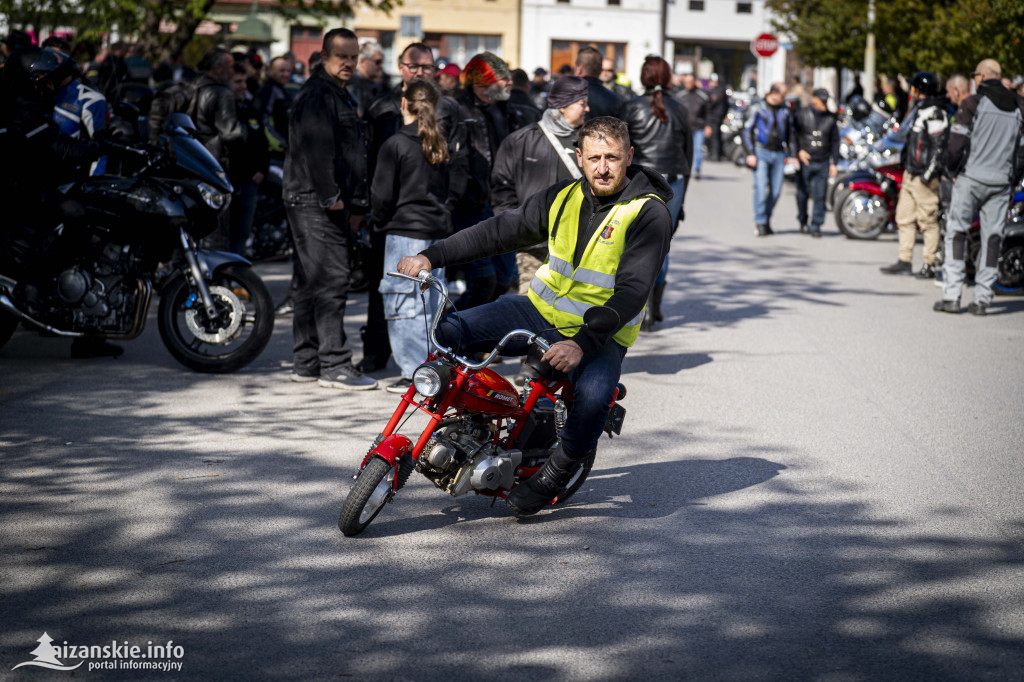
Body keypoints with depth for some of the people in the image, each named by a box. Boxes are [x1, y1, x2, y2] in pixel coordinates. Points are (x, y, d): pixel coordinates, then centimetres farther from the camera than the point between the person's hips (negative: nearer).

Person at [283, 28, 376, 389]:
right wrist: (330, 196, -21)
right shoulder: (317, 94, -12)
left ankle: (306, 362, 18)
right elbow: (316, 148, -20)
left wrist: (354, 201, 22)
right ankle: (334, 366, -10)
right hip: (315, 203, -11)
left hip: (331, 203, 11)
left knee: (315, 283, 12)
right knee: (331, 281, -11)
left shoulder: (338, 95, 22)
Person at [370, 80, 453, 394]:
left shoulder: (395, 145, -10)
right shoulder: (439, 144, 9)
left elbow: (383, 194, -9)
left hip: (405, 230, -7)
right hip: (437, 229, 7)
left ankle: (413, 373, -6)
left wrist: (378, 222, 7)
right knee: (431, 303, 12)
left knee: (404, 304, -3)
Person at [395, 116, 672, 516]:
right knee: (447, 333, -10)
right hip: (542, 311, 5)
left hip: (602, 336, -5)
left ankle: (555, 471, -8)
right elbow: (500, 231, 9)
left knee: (593, 396, -37)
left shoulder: (649, 214, -14)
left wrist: (582, 344, -35)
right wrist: (431, 257, 1)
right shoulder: (564, 197, 4)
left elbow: (632, 292, -23)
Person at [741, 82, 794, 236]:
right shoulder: (758, 109, 1)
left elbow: (790, 135, 23)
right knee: (761, 187, -13)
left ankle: (766, 220, 14)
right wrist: (750, 153, -8)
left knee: (775, 190, 0)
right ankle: (760, 223, -10)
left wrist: (789, 155, 12)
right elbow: (747, 132, 0)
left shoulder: (785, 112, 15)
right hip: (761, 152, -4)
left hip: (779, 154, 4)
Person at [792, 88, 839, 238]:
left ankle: (815, 225, 2)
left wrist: (834, 163, 8)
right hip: (805, 162, -2)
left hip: (823, 163, 2)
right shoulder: (802, 114, 1)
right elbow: (793, 134, 2)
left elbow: (835, 141, 13)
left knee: (820, 195, -3)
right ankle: (803, 221, 21)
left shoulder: (830, 117, 9)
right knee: (803, 193, 1)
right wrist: (799, 151, -13)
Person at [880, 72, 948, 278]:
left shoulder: (935, 113, -13)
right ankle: (904, 262, 15)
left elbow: (939, 145, -18)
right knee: (904, 218, 11)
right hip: (910, 173, 11)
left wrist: (929, 172, -22)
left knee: (928, 221, -6)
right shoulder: (920, 110, 18)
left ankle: (930, 265, -2)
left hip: (924, 176, -11)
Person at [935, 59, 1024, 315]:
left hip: (971, 179, -4)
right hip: (1001, 183, 4)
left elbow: (957, 143, -11)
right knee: (992, 238, 6)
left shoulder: (973, 103, -6)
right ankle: (982, 299, 5)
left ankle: (951, 296, -3)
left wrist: (952, 170, 4)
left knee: (956, 233, 3)